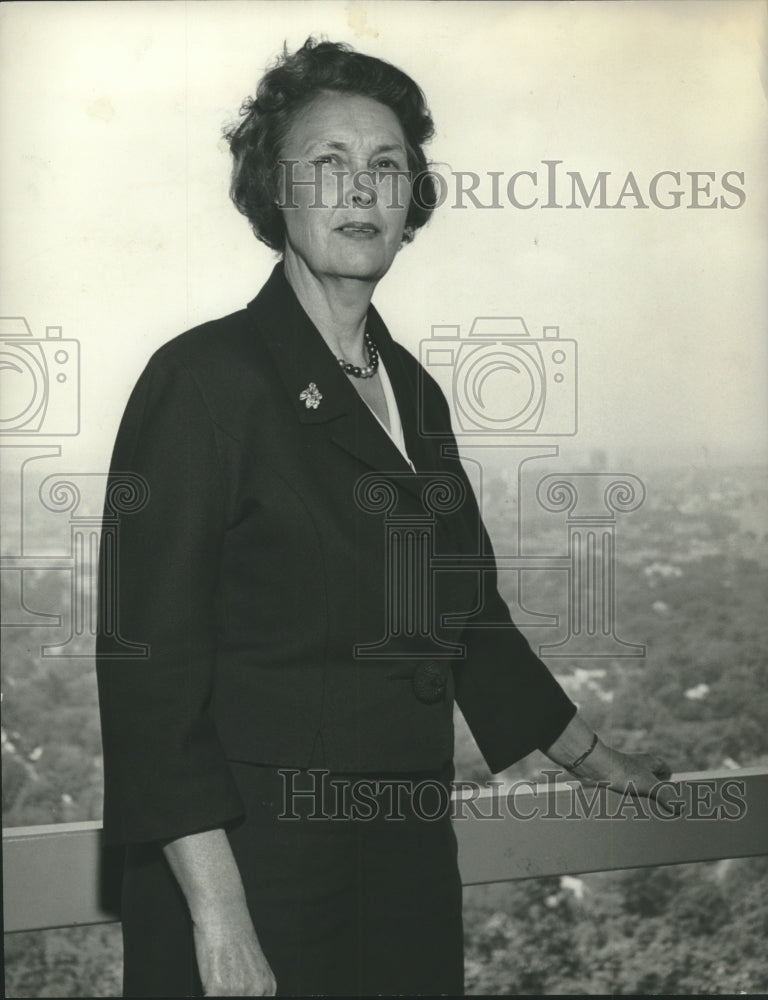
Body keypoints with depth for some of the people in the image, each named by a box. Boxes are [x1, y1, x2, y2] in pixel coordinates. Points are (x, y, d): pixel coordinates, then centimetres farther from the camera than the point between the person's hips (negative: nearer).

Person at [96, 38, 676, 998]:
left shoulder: (413, 392, 9)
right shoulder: (204, 378, -12)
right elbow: (148, 661, -16)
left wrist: (595, 758, 28)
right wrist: (217, 915, -22)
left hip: (407, 853, 7)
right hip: (255, 861, -6)